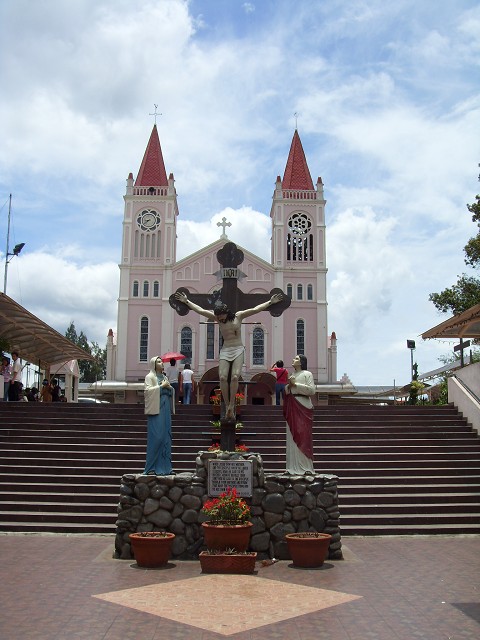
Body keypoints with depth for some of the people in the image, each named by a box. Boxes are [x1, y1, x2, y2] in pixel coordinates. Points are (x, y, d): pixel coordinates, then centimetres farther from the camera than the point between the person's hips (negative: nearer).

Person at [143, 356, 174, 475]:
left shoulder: (164, 377, 20)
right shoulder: (150, 377, -1)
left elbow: (171, 391, 20)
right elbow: (148, 390, -14)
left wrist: (169, 386, 0)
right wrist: (161, 386, -10)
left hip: (166, 409, 7)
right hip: (156, 409, -7)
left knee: (166, 437, 5)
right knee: (155, 437, -10)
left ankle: (165, 466, 10)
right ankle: (151, 467, -6)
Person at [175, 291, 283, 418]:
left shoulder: (238, 316, 0)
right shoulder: (217, 318, 3)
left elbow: (256, 309, -1)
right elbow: (200, 310, 3)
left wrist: (270, 302, -3)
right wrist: (186, 301, 2)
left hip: (238, 350, -2)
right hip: (225, 350, 2)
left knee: (235, 377, -18)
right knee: (223, 377, -13)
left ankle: (231, 405, -11)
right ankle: (227, 405, -5)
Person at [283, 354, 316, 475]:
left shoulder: (307, 374, 0)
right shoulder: (292, 375, 20)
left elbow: (312, 390, -12)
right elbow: (286, 391, 21)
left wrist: (295, 384, -11)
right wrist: (288, 385, 1)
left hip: (303, 407, -7)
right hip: (292, 407, 7)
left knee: (302, 435, -8)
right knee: (292, 436, 4)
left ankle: (305, 467, -4)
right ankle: (294, 467, 8)